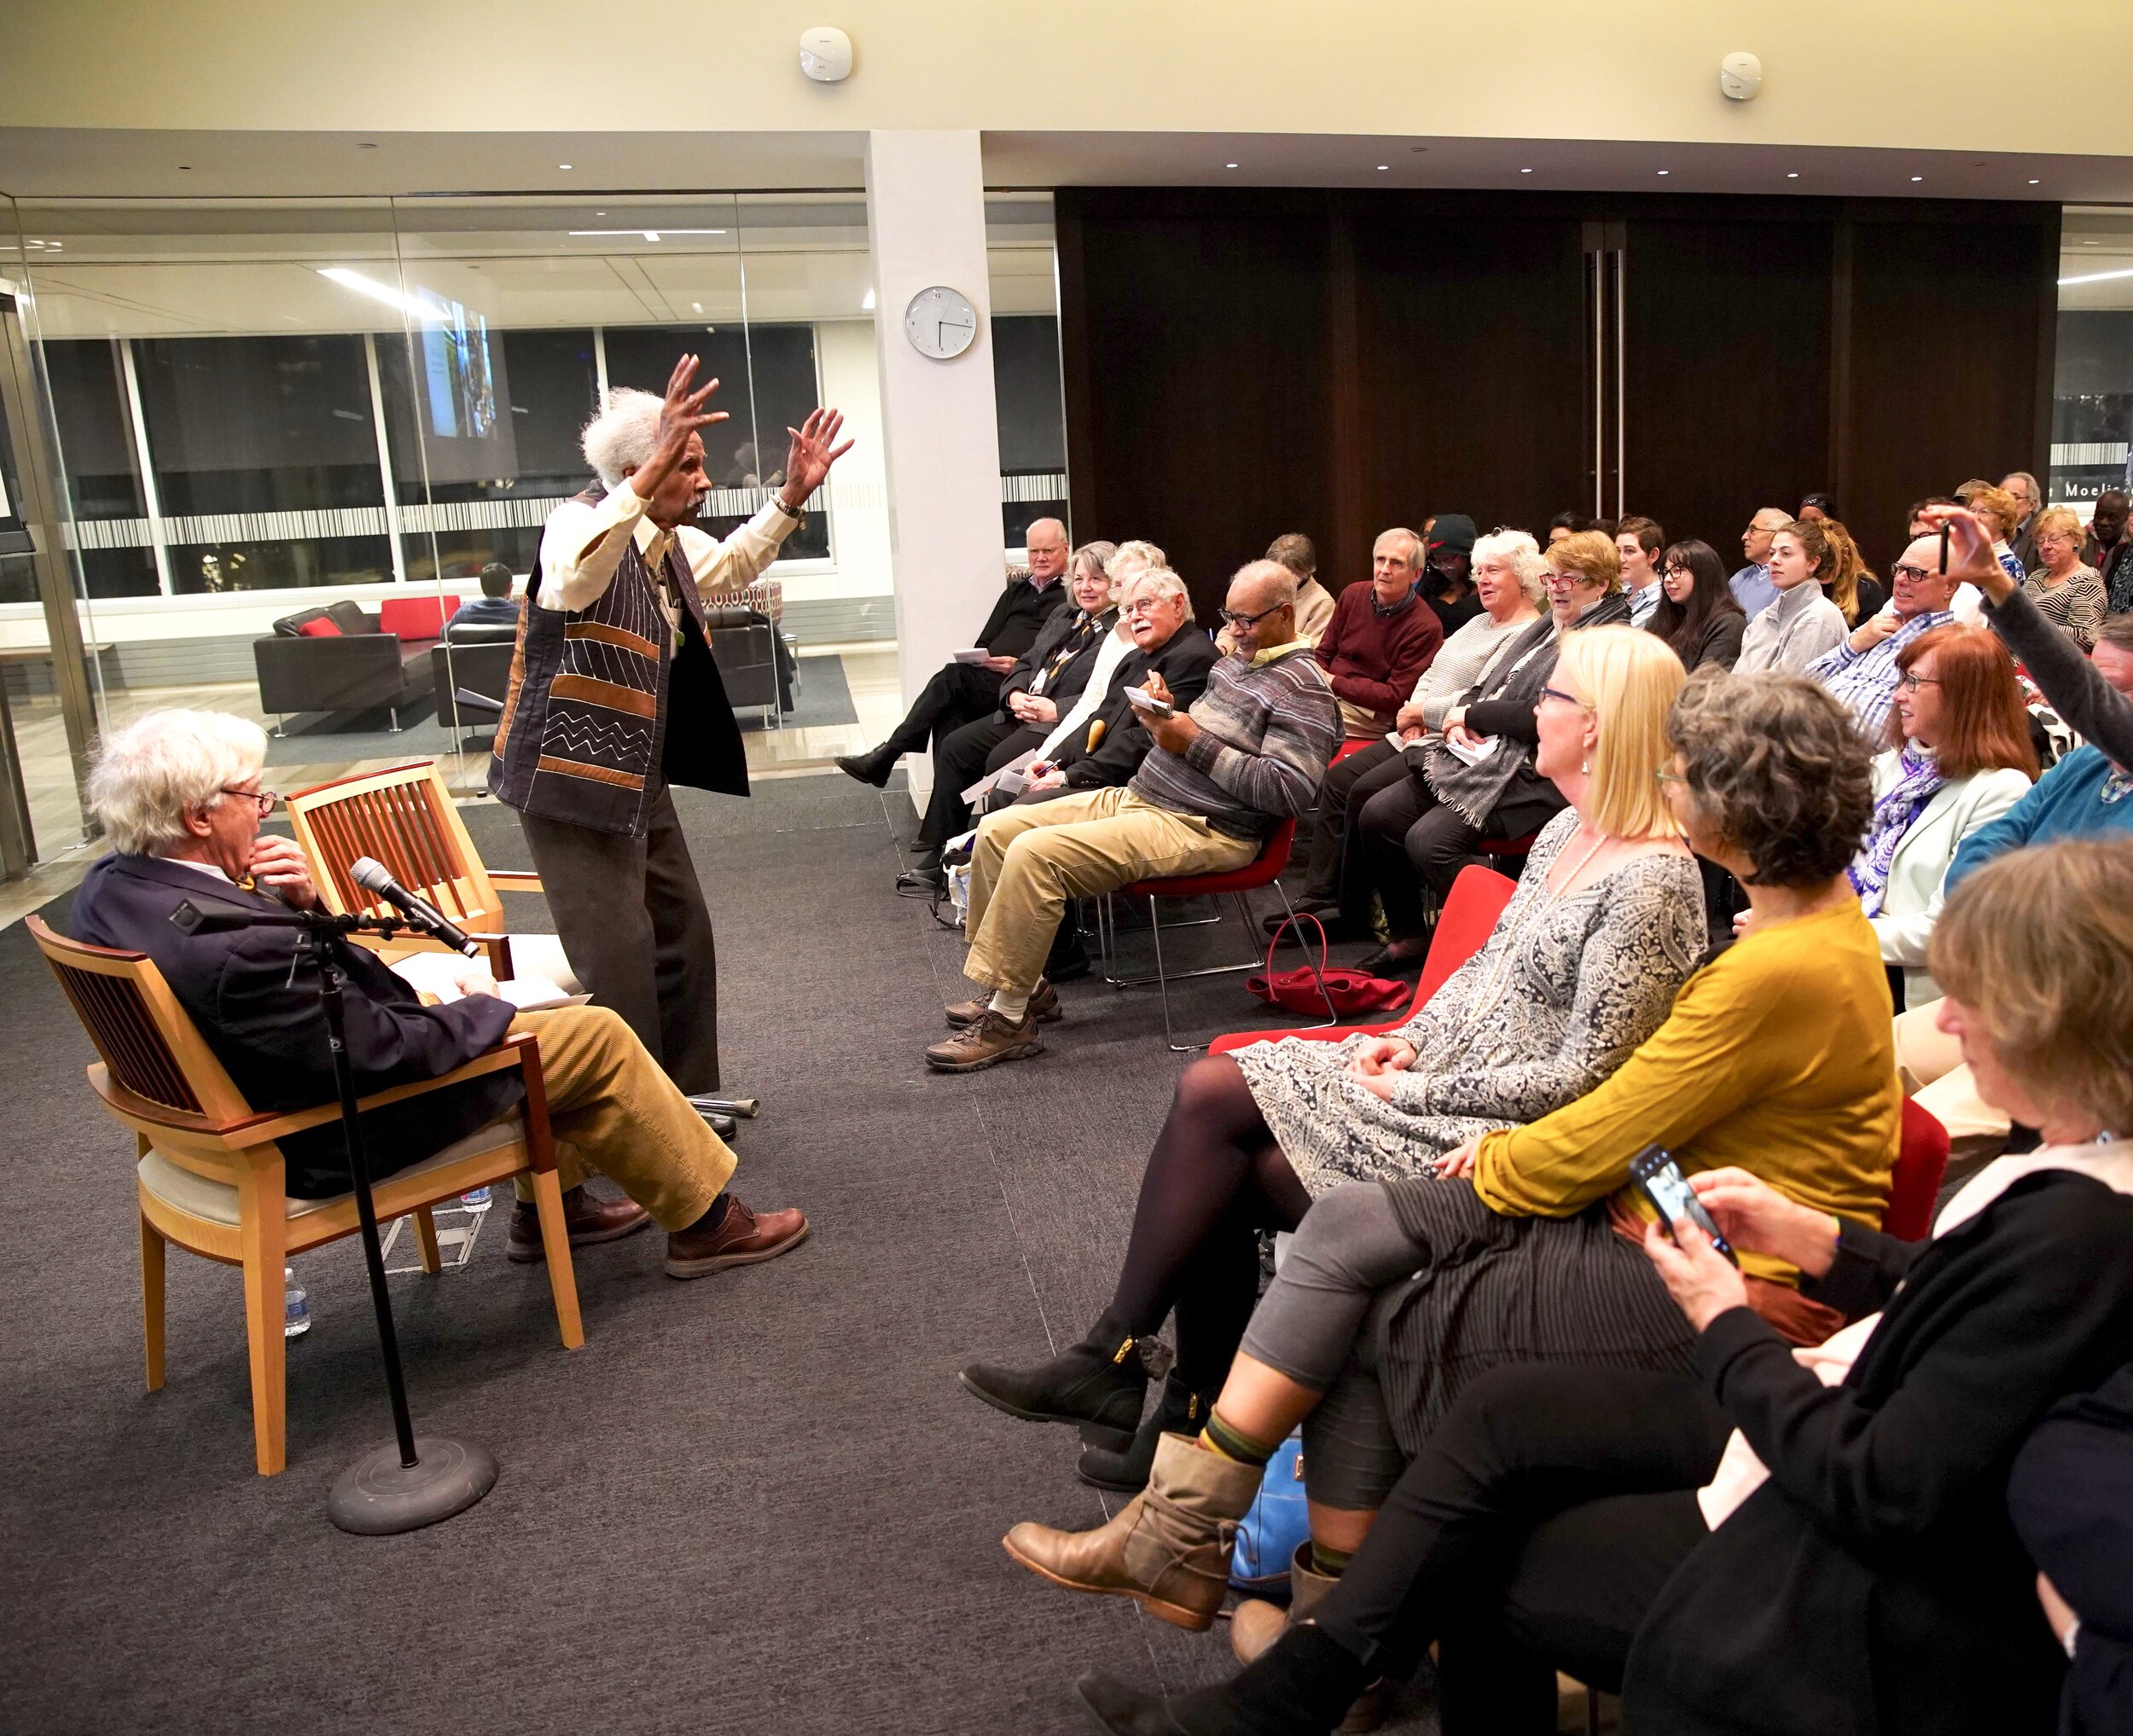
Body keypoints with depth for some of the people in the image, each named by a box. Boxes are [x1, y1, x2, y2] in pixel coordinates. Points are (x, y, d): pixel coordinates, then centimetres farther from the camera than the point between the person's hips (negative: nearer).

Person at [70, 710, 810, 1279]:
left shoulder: (107, 889, -7)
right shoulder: (235, 948, -36)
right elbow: (383, 1053, -28)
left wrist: (298, 907, -13)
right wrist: (482, 1011, -11)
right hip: (337, 1143, -10)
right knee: (599, 1038, -1)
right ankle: (705, 1223, 16)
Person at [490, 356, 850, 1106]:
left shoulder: (670, 540, 10)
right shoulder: (579, 523, -17)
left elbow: (729, 566, 31)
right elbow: (574, 578, -42)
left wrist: (791, 497, 18)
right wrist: (652, 476, -51)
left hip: (638, 778, 9)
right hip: (572, 778, -9)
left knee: (683, 937, 15)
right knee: (619, 957, -9)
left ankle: (684, 1098, 29)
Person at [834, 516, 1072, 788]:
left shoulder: (1072, 596, 5)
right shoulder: (1018, 588, 27)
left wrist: (1020, 666, -17)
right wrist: (979, 659, 0)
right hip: (986, 677, 6)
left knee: (952, 677, -27)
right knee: (947, 714, -26)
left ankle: (885, 756, -21)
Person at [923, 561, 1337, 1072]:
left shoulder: (1304, 688, -10)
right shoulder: (1237, 660, 19)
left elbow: (1292, 790, -21)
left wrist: (1196, 743, -18)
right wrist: (1167, 712, 4)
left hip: (1200, 829, -10)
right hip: (1138, 796, 10)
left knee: (1035, 852, -27)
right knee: (997, 829, 2)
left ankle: (1008, 1021, -17)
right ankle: (1019, 984, 10)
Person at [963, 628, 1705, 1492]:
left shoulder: (1654, 880, -19)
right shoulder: (1566, 831, 10)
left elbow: (1581, 1074, -19)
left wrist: (1414, 1091, -14)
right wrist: (1412, 1039, 2)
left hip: (1509, 1131, -8)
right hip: (1436, 1080, 8)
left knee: (1227, 1171, -15)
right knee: (1208, 1091, -10)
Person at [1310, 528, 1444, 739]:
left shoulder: (1425, 627, -10)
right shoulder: (1353, 595, 8)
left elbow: (1395, 697, -13)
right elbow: (1323, 654, 13)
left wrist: (1334, 683, -14)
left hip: (1372, 716, -6)